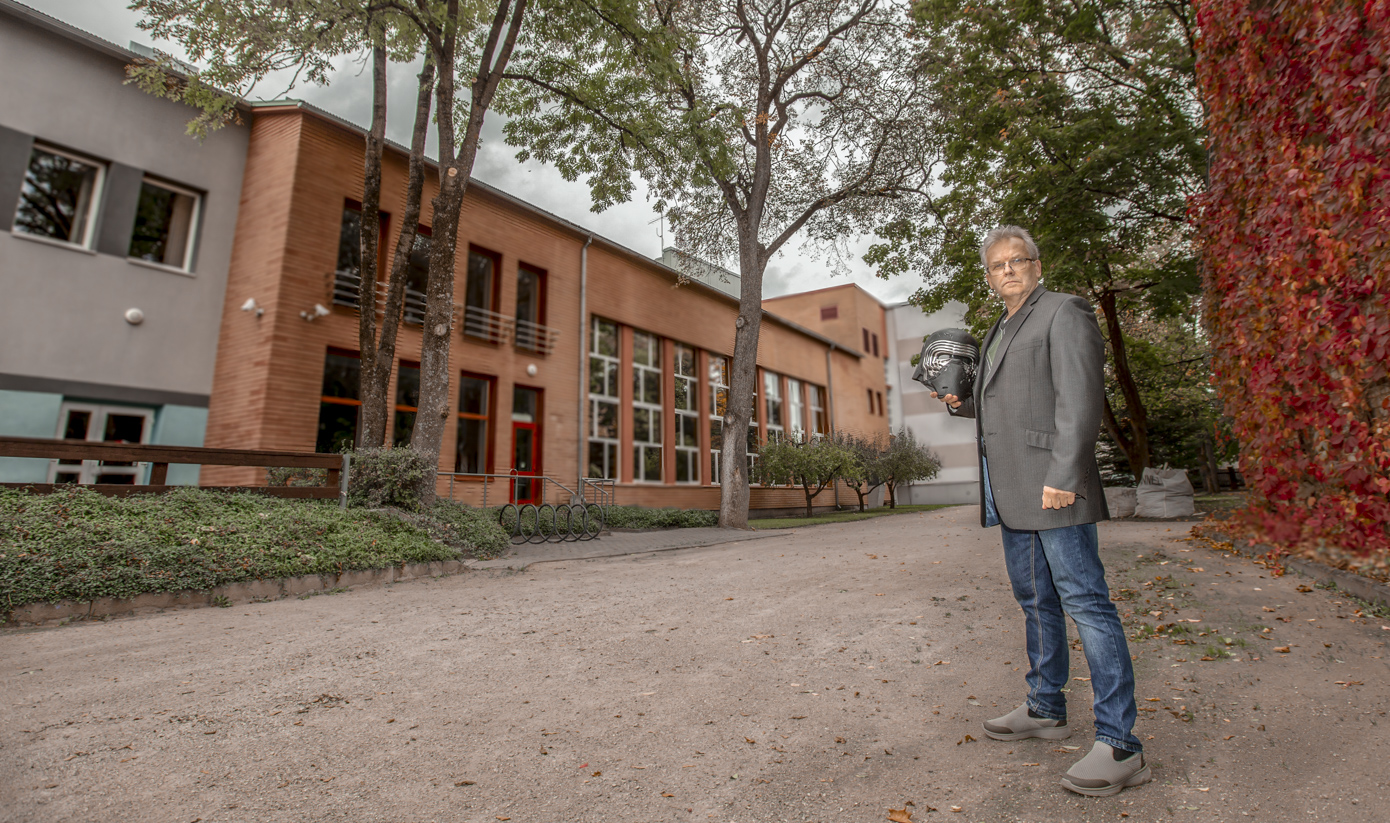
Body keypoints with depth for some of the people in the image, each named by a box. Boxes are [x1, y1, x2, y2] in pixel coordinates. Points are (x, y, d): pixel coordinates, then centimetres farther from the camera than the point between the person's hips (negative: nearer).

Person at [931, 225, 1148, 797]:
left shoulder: (1064, 312, -4)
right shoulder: (998, 332, 21)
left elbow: (1081, 398, -15)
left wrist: (1063, 477, -22)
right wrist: (961, 403, 10)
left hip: (1053, 488, -9)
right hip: (1011, 493, 9)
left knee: (1085, 602, -7)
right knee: (1035, 600, 16)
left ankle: (1120, 746, 1)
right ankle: (1045, 710, 30)